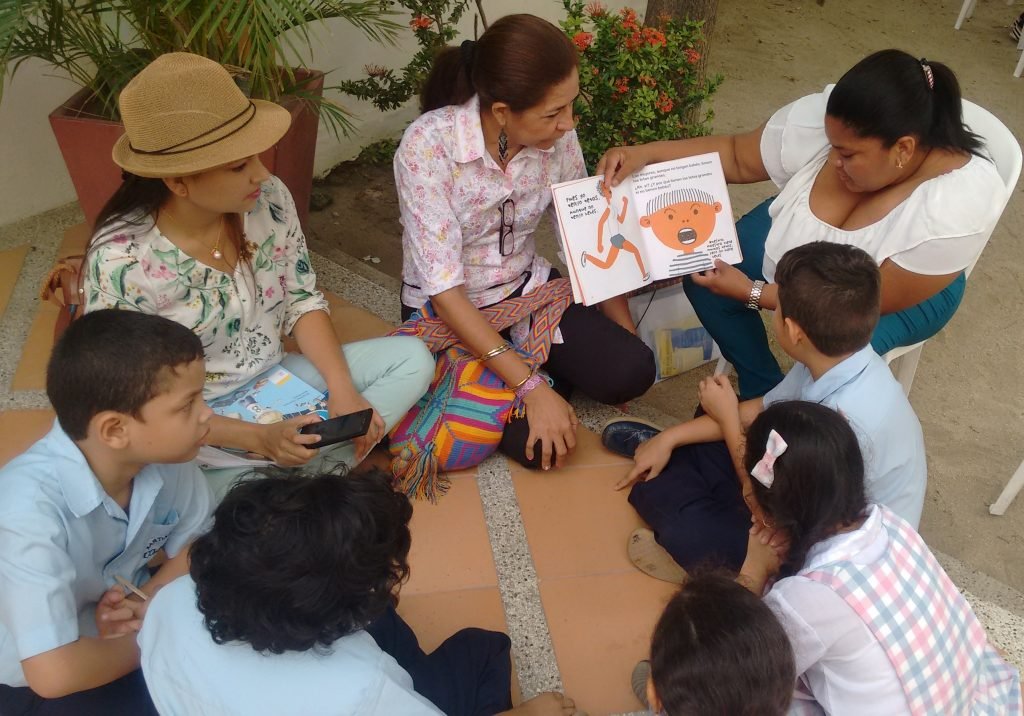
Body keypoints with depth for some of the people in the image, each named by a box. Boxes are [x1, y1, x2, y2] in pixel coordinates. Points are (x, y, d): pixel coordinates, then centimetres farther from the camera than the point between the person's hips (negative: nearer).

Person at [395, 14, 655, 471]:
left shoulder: (557, 135, -13)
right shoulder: (428, 145, -28)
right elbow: (443, 286, -29)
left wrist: (626, 333, -3)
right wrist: (531, 389, -32)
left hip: (527, 286, 4)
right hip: (448, 308, -4)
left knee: (631, 371, -16)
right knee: (540, 445, -20)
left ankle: (545, 365, 13)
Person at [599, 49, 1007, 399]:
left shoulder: (957, 210, -36)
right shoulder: (822, 119, -28)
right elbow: (737, 157, -10)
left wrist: (752, 293, -30)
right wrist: (646, 154, -23)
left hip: (899, 292, -4)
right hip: (800, 243, 4)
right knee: (704, 275, -15)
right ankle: (763, 391, 7)